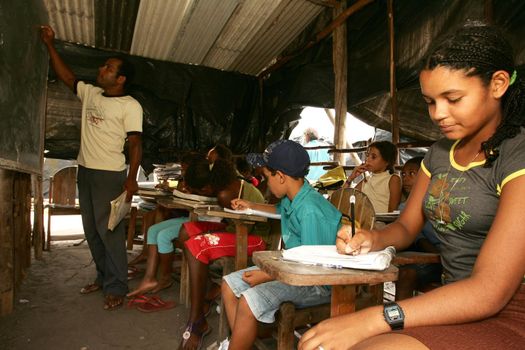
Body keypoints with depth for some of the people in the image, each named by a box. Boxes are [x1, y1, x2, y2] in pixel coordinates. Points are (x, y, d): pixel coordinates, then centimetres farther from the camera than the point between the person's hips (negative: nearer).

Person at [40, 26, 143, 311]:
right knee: (91, 229, 12)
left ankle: (116, 287, 2)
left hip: (110, 175, -8)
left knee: (109, 230, -7)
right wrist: (50, 45, 19)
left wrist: (131, 178, -21)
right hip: (85, 170, 8)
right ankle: (103, 276, 25)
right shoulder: (90, 93, 12)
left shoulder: (130, 106, -9)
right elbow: (67, 76, 24)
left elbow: (135, 143, -14)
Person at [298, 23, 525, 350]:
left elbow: (490, 291, -22)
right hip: (455, 304, 6)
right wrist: (372, 239, -9)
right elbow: (406, 227, 15)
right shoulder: (440, 152, 7)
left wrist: (368, 320, -28)